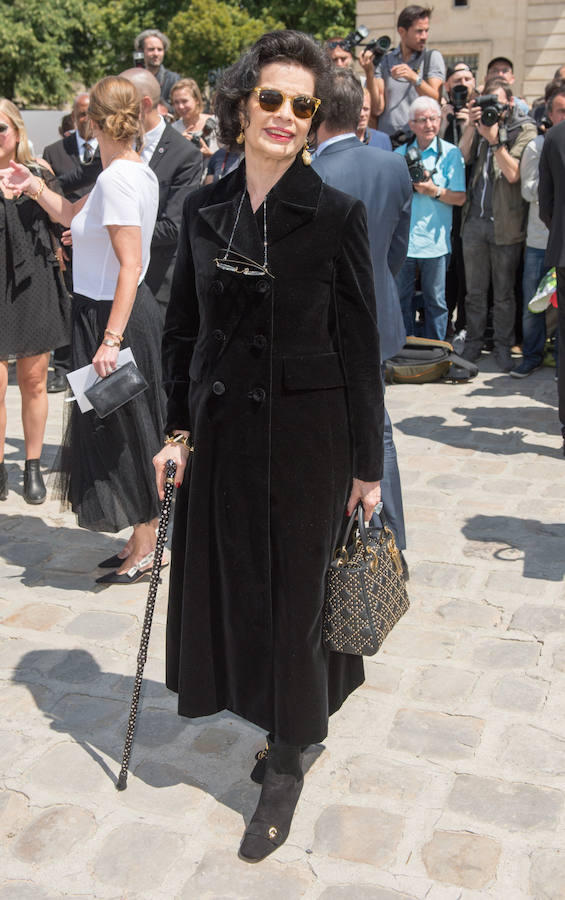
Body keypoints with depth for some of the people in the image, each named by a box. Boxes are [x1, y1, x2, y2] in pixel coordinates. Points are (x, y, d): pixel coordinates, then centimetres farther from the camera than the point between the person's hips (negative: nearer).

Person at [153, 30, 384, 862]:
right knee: (228, 581, 13)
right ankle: (291, 714, 39)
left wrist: (367, 465, -6)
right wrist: (179, 430, 6)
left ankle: (287, 764, 26)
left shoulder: (336, 215, -8)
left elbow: (359, 348, -7)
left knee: (292, 592, 6)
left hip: (306, 433, -4)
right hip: (221, 430, 5)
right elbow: (181, 328, 10)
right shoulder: (204, 210, 4)